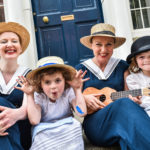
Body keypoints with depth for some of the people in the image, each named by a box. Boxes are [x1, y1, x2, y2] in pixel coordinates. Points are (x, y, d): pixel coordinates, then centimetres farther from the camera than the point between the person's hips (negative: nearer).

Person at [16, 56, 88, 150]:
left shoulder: (68, 93, -8)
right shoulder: (38, 97, -9)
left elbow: (82, 113, -21)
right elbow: (34, 121, -23)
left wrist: (77, 90, -17)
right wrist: (30, 95, -19)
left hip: (67, 128, 2)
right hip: (45, 131, -1)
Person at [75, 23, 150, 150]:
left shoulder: (122, 66, 14)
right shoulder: (81, 69, 10)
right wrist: (84, 98, -7)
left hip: (122, 119, 2)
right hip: (94, 123, -1)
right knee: (124, 104, -34)